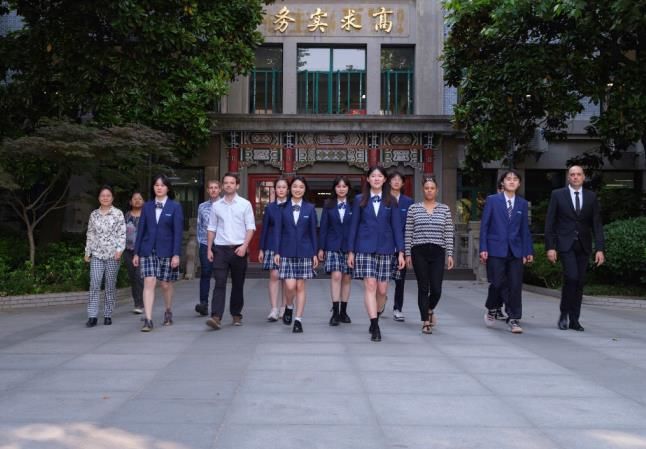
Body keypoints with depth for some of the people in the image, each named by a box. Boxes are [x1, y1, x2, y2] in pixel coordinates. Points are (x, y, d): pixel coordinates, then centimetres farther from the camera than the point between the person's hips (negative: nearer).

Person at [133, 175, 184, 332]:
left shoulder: (175, 207, -2)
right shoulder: (147, 206, 7)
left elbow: (178, 232, -6)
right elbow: (141, 229, 8)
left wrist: (176, 254, -12)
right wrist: (136, 253, 6)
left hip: (166, 251, -2)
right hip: (148, 251, 2)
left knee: (166, 284, 9)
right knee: (149, 283, -8)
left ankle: (168, 312, 33)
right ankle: (148, 320, -9)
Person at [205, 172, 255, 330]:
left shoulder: (245, 204, 1)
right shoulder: (216, 205, 8)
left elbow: (250, 228, -2)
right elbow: (211, 228, 12)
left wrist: (244, 246, -13)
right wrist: (209, 249, 5)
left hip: (238, 249, -1)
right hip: (220, 249, 1)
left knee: (238, 284, 8)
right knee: (219, 283, -8)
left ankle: (236, 315, 22)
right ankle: (216, 317, -14)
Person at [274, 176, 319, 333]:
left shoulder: (310, 208, 3)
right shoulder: (283, 208, 3)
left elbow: (313, 232, 4)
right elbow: (278, 230, 3)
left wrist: (315, 253, 2)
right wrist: (277, 252, -3)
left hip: (304, 252, 0)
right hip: (287, 252, 0)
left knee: (300, 286, 3)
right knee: (290, 286, -8)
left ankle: (298, 320, 10)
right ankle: (288, 308, 22)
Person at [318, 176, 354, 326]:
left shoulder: (353, 205, 3)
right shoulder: (328, 205, 6)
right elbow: (323, 227, 5)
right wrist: (321, 248, 1)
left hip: (349, 246, 1)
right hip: (333, 246, -1)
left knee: (347, 278, 5)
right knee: (336, 276, -13)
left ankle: (343, 311, 16)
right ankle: (335, 312, -8)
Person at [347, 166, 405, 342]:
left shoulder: (391, 201, 7)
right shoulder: (360, 200, 6)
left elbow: (397, 227, 5)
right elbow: (354, 226, 6)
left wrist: (400, 252, -1)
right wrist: (351, 251, 2)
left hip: (385, 249, 1)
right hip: (365, 248, -1)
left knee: (382, 290, 3)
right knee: (370, 286, -11)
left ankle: (375, 322, 24)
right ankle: (375, 327, -10)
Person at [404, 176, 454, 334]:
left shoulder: (445, 209, 7)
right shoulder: (413, 208, 4)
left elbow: (448, 234, 6)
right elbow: (408, 233, 5)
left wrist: (450, 254, 1)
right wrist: (408, 253, 0)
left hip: (438, 253, 1)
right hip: (419, 252, -1)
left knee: (436, 289, -2)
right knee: (423, 288, 1)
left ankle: (430, 310, 30)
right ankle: (426, 322, 12)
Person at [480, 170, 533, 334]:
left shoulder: (523, 203, 10)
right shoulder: (492, 200, 2)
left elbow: (525, 229, 11)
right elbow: (484, 226, 0)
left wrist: (528, 251, 6)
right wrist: (483, 248, -6)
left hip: (515, 250, 3)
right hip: (496, 249, -2)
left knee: (515, 286, 0)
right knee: (498, 283, -5)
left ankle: (514, 319, 9)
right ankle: (492, 308, 23)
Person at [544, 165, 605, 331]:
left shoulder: (591, 197, 8)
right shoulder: (557, 195, 1)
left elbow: (597, 224, 5)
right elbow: (549, 223, -1)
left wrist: (599, 249, -3)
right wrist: (550, 247, -8)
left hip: (583, 246, 3)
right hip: (565, 244, -3)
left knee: (580, 282, 4)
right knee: (572, 277, -18)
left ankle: (574, 320, 14)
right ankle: (564, 313, 1)